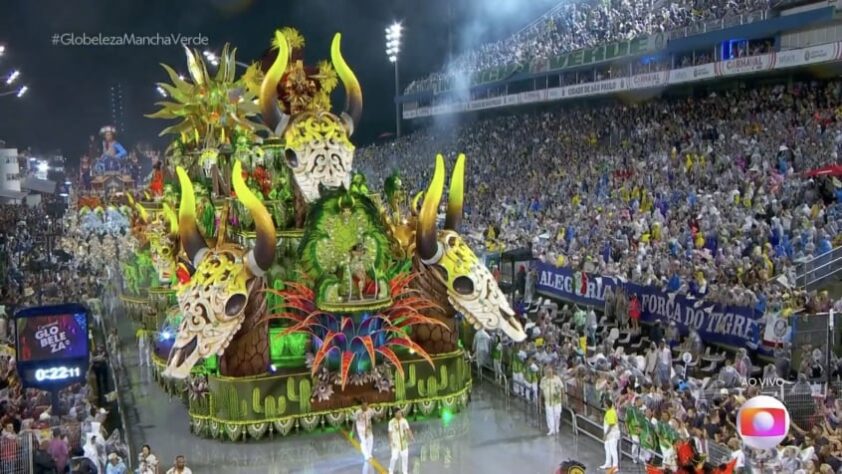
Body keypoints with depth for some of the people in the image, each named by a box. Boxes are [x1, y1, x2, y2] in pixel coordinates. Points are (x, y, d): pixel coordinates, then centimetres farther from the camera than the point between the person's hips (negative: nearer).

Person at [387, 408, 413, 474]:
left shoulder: (404, 420, 0)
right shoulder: (392, 422, -9)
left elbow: (408, 429, -2)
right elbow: (390, 432, -8)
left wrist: (410, 436, -18)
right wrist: (391, 441, -14)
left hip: (404, 442, 4)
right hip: (396, 442, -3)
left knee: (405, 456, 7)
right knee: (394, 457, -6)